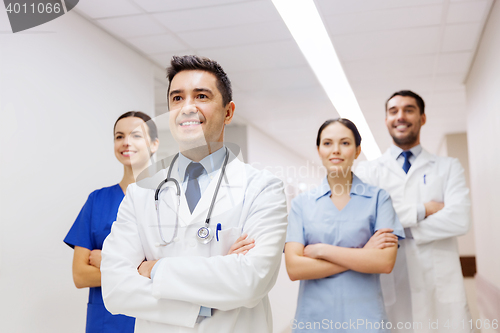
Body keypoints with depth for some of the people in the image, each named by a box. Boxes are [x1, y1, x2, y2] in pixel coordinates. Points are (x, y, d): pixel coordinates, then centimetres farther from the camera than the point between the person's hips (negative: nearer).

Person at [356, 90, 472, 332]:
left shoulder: (448, 167, 9)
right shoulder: (368, 170, 9)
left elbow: (459, 219, -7)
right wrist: (422, 210, -11)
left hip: (440, 288, 0)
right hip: (388, 288, 0)